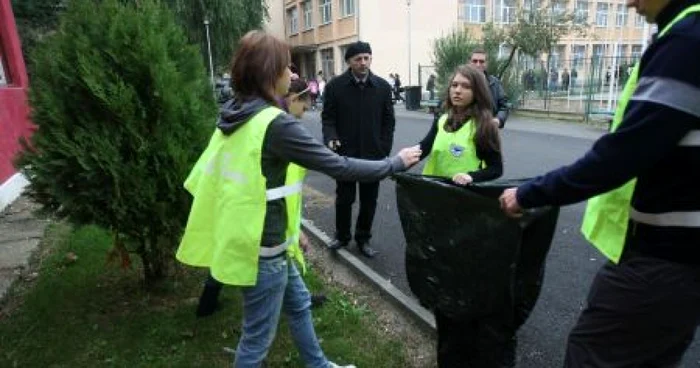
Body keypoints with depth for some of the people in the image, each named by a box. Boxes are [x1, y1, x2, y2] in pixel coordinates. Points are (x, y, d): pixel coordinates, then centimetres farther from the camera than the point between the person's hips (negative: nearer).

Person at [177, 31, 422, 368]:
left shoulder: (234, 114, 4)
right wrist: (396, 163, -9)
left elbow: (204, 174, 12)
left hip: (252, 236, 10)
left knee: (298, 303, 27)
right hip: (262, 244, -9)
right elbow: (339, 167, -21)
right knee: (257, 337, 10)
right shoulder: (276, 124, -23)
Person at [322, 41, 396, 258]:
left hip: (373, 155, 2)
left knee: (369, 201, 10)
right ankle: (342, 236, 30)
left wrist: (385, 150, -3)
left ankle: (363, 239, 27)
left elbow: (388, 121, 4)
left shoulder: (383, 87, 2)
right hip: (345, 154, -1)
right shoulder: (335, 86, -3)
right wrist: (331, 138, -19)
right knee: (344, 198, 11)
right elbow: (328, 117, 0)